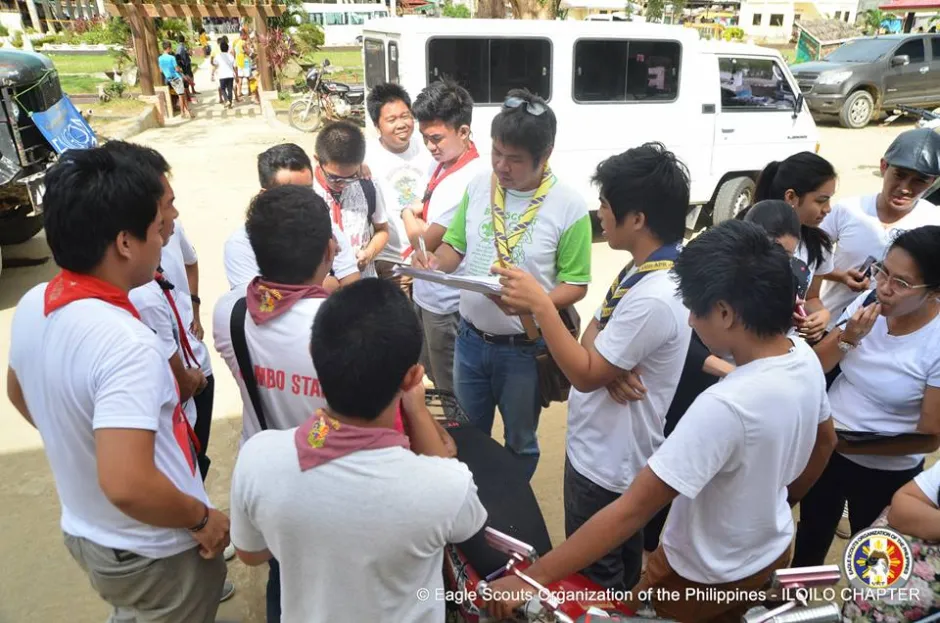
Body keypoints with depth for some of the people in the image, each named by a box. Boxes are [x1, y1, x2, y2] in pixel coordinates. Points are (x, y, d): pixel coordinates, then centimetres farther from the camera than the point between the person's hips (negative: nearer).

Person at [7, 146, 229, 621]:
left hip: (84, 534, 6)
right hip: (155, 556, -6)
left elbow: (19, 395, 11)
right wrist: (202, 518, -22)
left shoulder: (32, 306, -7)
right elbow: (126, 484, -39)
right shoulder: (126, 343, -35)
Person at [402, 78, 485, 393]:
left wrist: (408, 213, -2)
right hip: (426, 293, 9)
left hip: (446, 303, -9)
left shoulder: (468, 181, -26)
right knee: (434, 378, 25)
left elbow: (424, 240, -20)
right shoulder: (442, 162, 2)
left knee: (451, 389, 10)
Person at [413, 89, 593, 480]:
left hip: (524, 347, -4)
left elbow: (576, 285, -12)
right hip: (470, 338, 4)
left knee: (520, 442, 20)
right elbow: (455, 247, 4)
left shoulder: (569, 206, -16)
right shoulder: (477, 186, -4)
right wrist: (437, 263, -20)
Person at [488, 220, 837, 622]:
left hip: (706, 577, -7)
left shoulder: (725, 407, -39)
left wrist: (531, 578, -30)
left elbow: (632, 510, -37)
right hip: (771, 552, 7)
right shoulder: (805, 357, -13)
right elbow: (825, 442, 7)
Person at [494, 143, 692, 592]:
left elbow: (586, 374, -26)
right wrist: (612, 368, -19)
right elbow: (595, 338, 3)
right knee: (621, 566, 31)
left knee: (595, 580, 16)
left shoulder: (654, 298, -33)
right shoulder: (650, 268, -2)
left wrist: (540, 304, -25)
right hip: (613, 452, 9)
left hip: (606, 463, -9)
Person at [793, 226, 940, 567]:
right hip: (826, 448, 4)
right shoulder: (868, 301, -13)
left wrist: (854, 446, -24)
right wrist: (847, 339, -24)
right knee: (811, 537, 26)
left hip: (886, 472, -3)